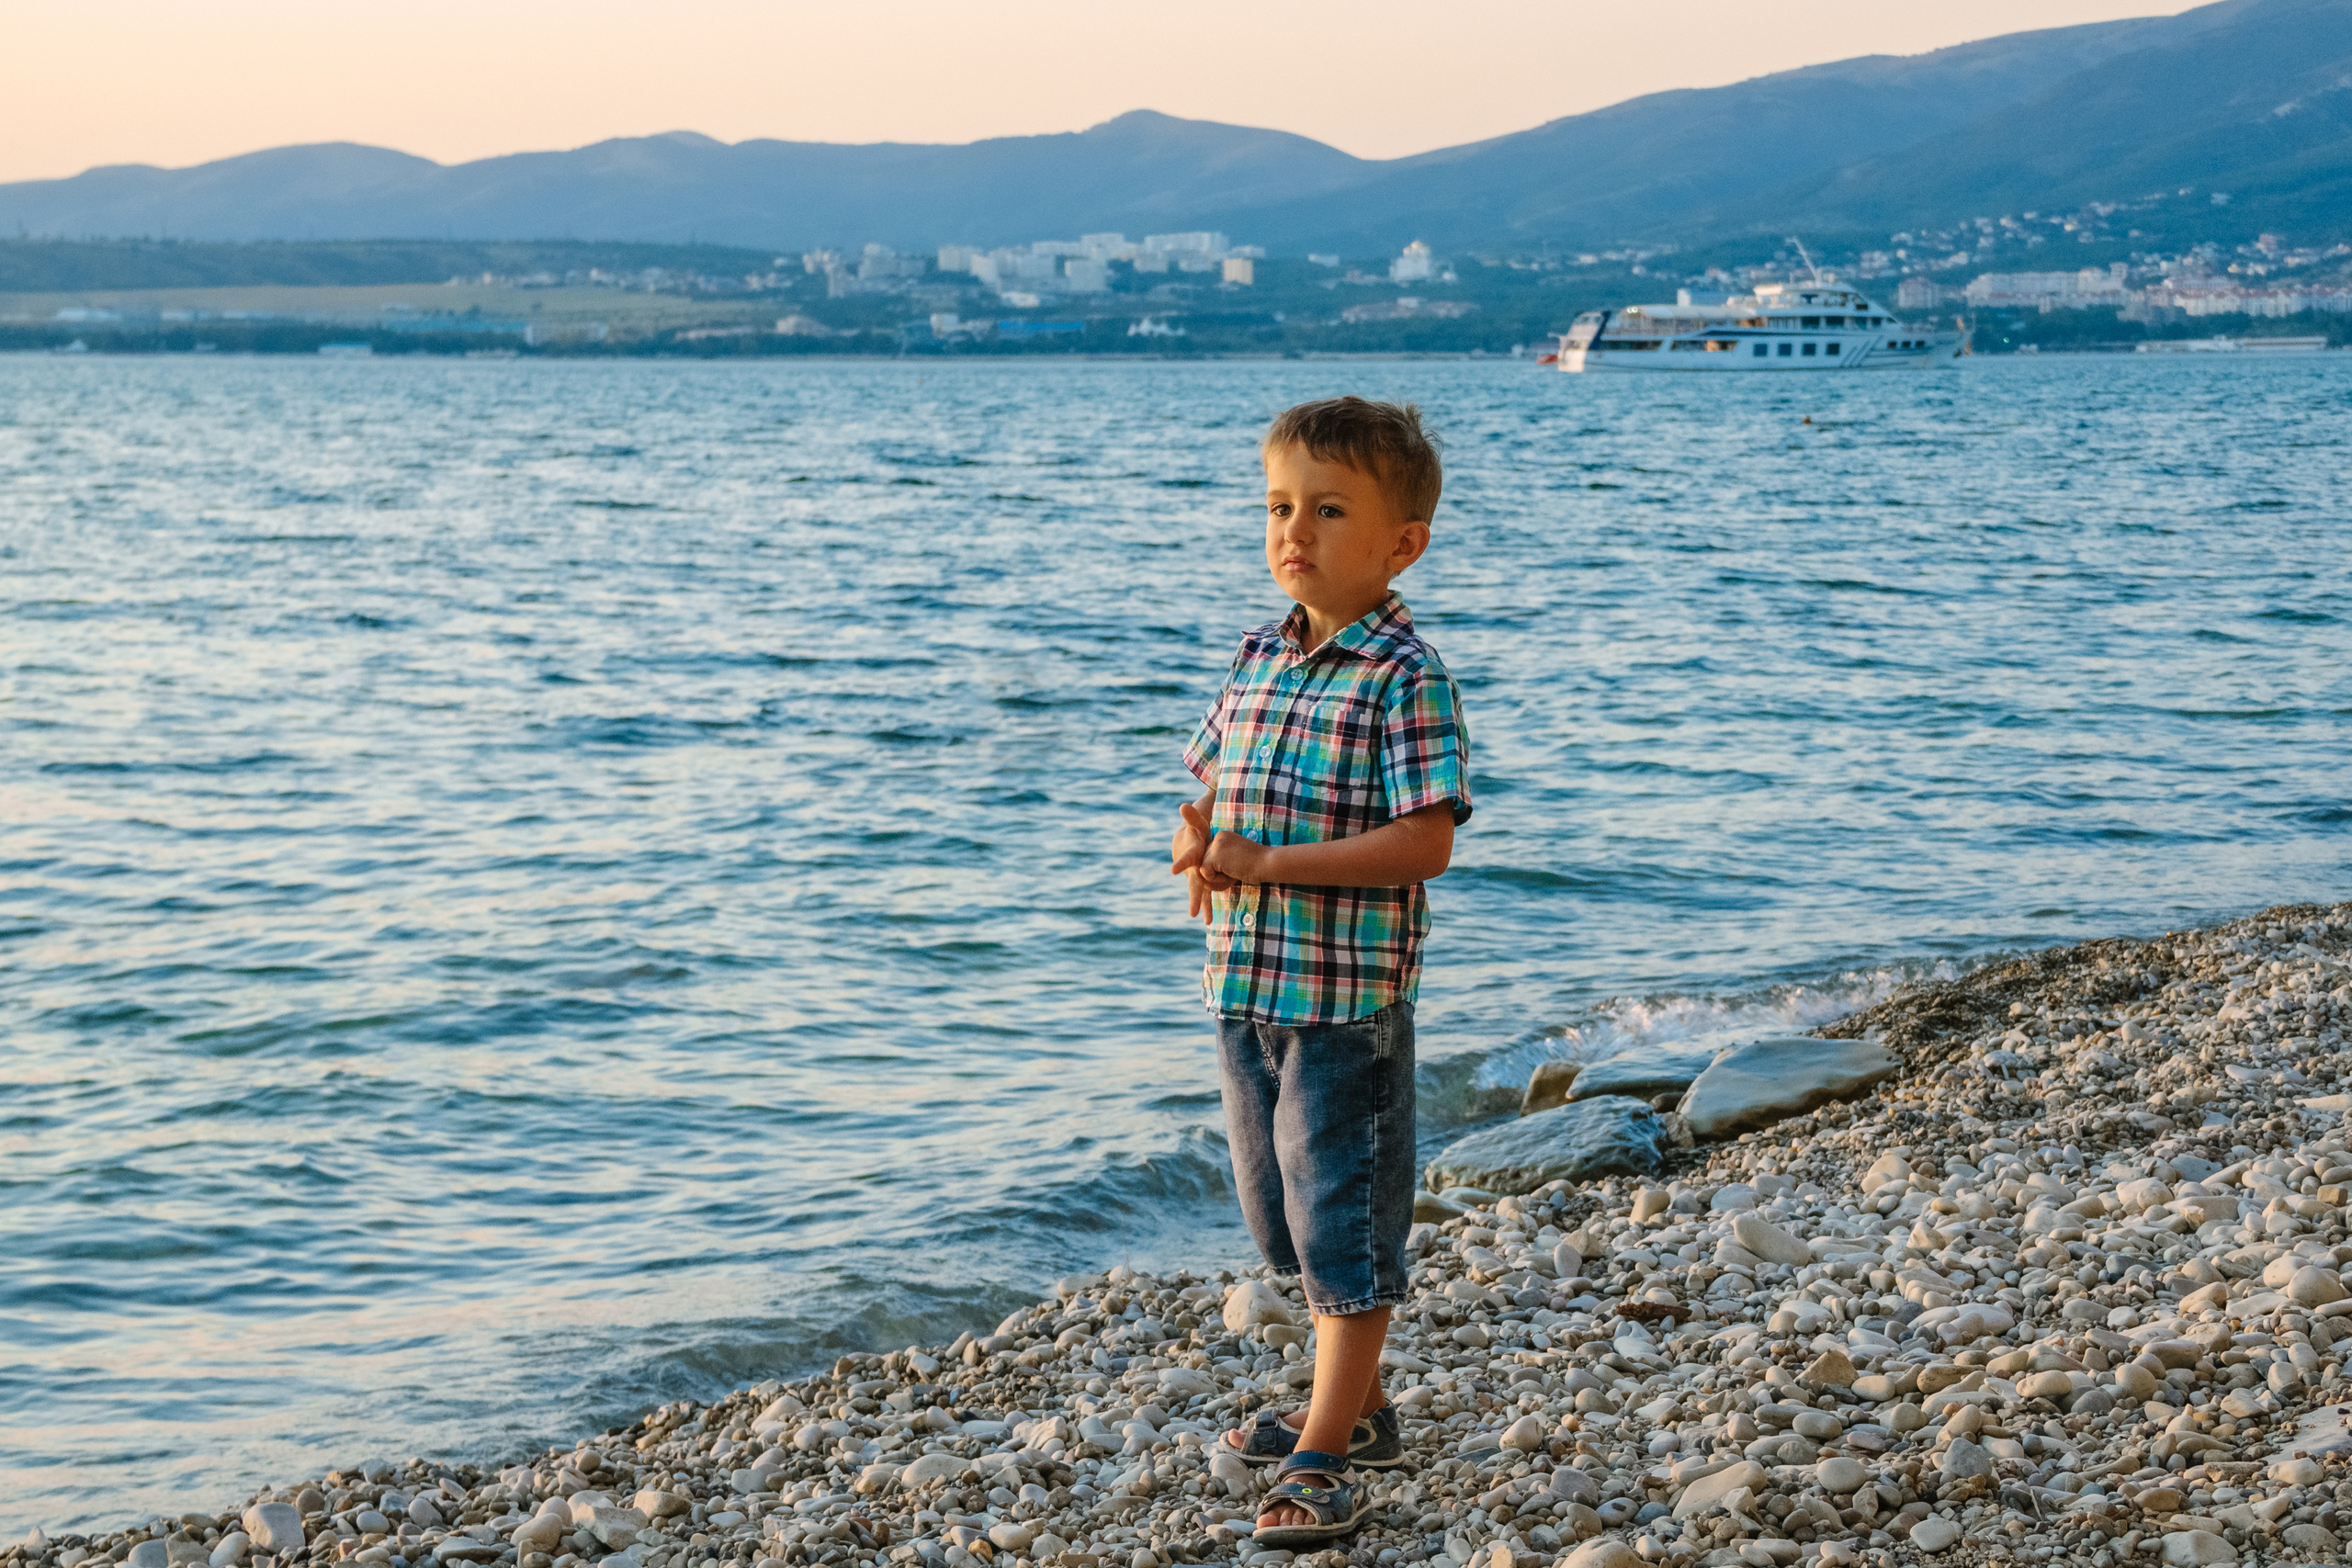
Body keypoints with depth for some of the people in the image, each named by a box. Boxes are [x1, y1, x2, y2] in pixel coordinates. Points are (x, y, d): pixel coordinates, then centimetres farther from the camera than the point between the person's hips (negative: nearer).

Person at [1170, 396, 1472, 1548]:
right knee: (1285, 1214, 18)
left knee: (1342, 1219, -1)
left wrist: (1268, 862, -24)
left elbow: (1425, 843, -21)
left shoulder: (1405, 678, -14)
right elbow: (1210, 785, 19)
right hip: (1245, 984, 8)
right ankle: (1357, 1407, 35)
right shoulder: (1259, 657, 9)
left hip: (1350, 995, -8)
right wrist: (1197, 841, -6)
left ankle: (1327, 1457, 5)